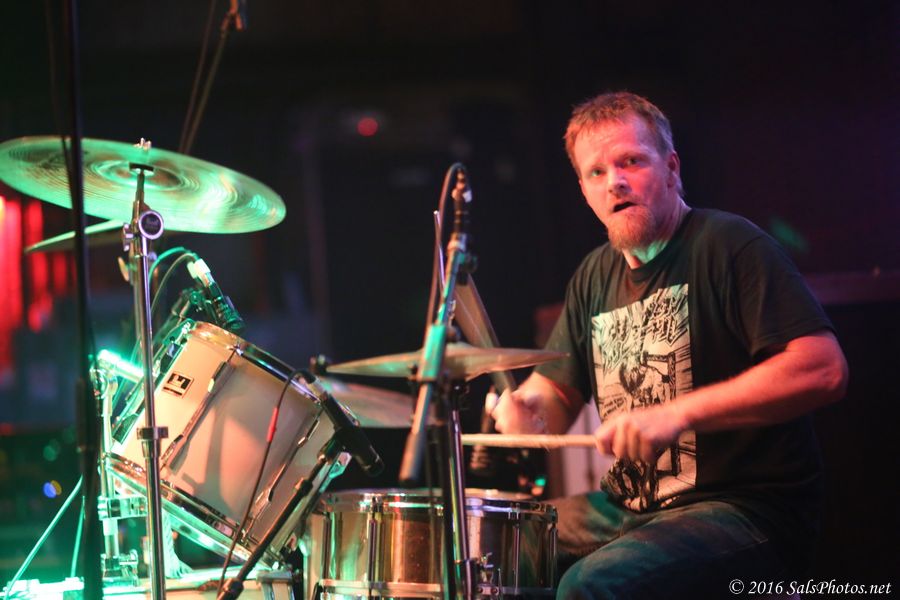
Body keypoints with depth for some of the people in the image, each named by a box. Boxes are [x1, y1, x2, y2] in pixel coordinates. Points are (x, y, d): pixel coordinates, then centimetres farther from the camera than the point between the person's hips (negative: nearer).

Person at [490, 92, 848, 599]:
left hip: (747, 512, -7)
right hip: (627, 506, 8)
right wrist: (525, 408, -4)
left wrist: (678, 414, -26)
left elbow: (824, 369, -21)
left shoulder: (729, 245, -10)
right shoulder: (595, 277, 13)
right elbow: (558, 393, 22)